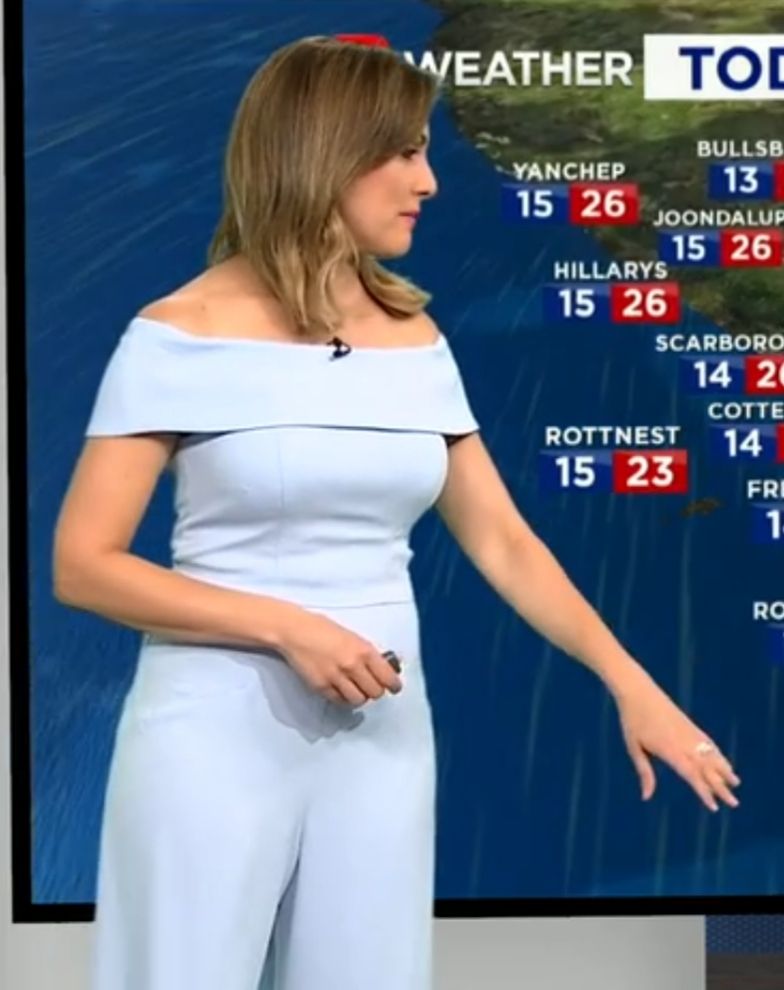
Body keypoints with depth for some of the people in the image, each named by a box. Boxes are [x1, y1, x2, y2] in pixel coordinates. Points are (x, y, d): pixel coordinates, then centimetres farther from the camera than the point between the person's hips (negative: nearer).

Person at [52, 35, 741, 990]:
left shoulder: (413, 338, 7)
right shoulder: (182, 336, -8)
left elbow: (503, 543, 9)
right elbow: (83, 565, -10)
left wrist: (631, 683, 1)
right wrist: (286, 628, -17)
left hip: (380, 732, 5)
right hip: (217, 730, -4)